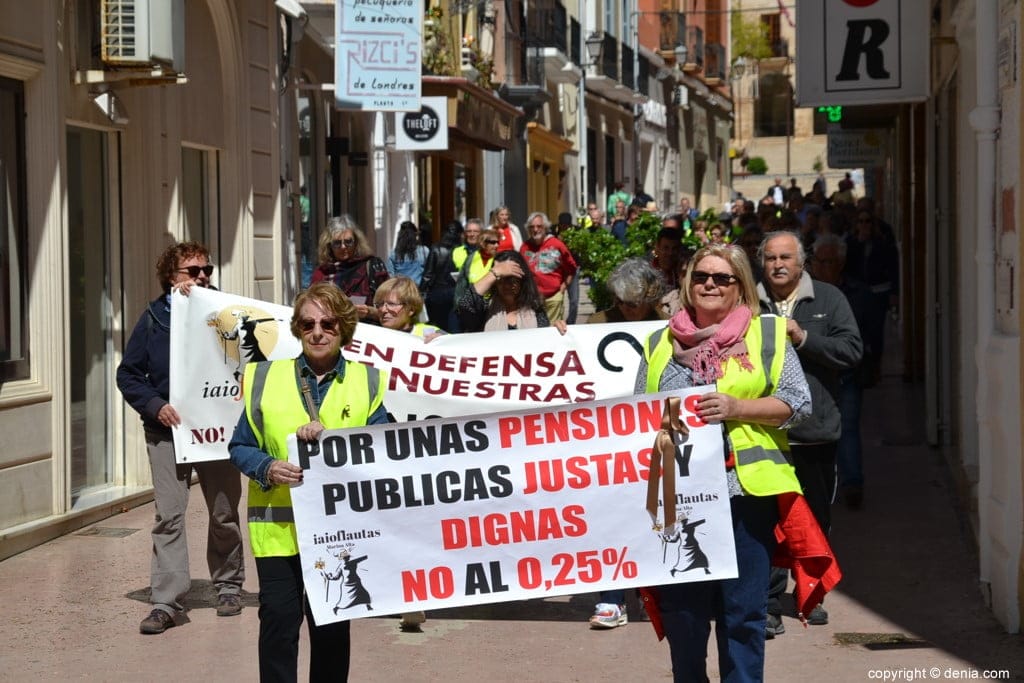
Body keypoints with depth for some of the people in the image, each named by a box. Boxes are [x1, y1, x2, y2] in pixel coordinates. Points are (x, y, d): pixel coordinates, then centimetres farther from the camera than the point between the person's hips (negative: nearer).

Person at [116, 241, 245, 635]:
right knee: (168, 514, -7)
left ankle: (228, 586, 28)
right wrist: (155, 406, -10)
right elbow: (128, 374, 4)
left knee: (224, 514, 11)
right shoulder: (154, 319, 2)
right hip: (168, 430, -1)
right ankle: (165, 602, -5)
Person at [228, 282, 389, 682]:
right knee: (279, 622, -5)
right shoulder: (265, 377, 4)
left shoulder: (368, 382, 4)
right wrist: (266, 468, -15)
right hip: (278, 526, -1)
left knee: (333, 627, 11)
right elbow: (240, 446, 5)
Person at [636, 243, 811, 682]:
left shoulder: (767, 334, 6)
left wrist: (738, 408, -13)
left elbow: (797, 402, -1)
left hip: (745, 489, -2)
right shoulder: (660, 343, 14)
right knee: (680, 609, 7)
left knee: (742, 610, 3)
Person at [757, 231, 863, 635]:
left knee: (816, 518, 14)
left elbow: (852, 350, -6)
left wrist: (803, 338, -14)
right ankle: (768, 604, 1)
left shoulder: (828, 299, 3)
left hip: (816, 430, 2)